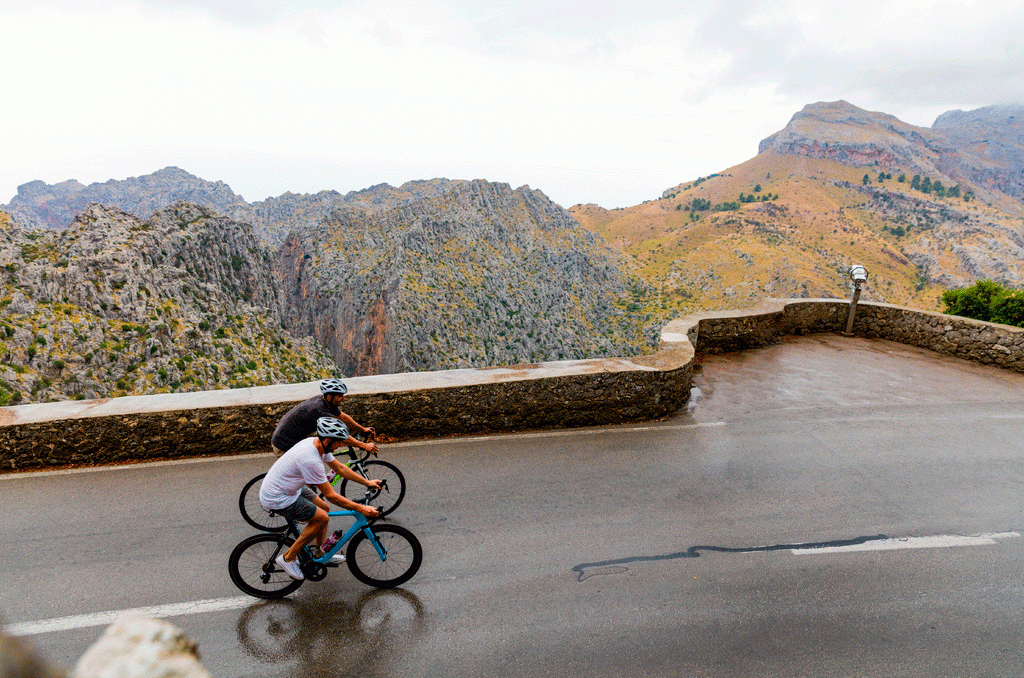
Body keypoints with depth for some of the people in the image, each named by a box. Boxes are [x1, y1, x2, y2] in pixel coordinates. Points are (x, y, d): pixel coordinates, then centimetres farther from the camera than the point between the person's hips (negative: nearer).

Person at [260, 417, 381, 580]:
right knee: (322, 518, -10)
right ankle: (288, 557, 5)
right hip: (277, 499, -9)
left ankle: (320, 554, 28)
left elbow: (340, 468, 8)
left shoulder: (317, 443, -5)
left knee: (324, 508, 13)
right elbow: (331, 496, -27)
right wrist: (361, 509, -22)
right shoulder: (311, 460, -33)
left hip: (288, 489, 9)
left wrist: (367, 482, 8)